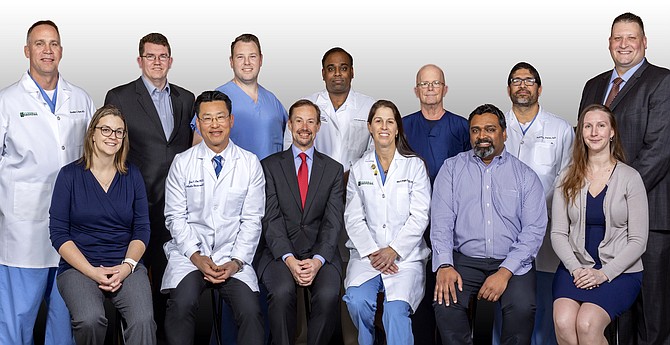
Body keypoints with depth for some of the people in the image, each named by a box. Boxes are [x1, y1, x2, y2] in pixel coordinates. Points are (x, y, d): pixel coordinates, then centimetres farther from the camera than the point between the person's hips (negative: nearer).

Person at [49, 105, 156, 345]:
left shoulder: (132, 175, 11)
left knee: (143, 319, -29)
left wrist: (127, 266, -10)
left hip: (126, 265, 2)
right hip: (79, 267, -1)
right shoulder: (70, 175, 3)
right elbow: (58, 233, -1)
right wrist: (92, 271, -12)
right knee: (90, 320, -32)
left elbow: (142, 229, 9)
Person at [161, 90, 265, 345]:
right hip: (189, 252, 0)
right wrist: (197, 257, -10)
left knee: (250, 311, -24)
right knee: (182, 304, -29)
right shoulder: (182, 163, 4)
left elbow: (252, 220, 3)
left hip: (233, 257, 0)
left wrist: (236, 261, -9)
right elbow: (175, 217, 2)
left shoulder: (250, 164, 5)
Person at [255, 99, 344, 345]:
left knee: (328, 294, -28)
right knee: (282, 292, -31)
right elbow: (271, 218, -2)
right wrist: (289, 259, -17)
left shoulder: (333, 169, 12)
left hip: (320, 252, 1)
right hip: (279, 251, -1)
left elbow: (333, 221, 2)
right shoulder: (270, 166, 9)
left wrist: (318, 260, -16)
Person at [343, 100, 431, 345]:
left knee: (396, 309, -29)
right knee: (357, 300, -25)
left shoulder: (415, 166, 6)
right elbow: (353, 218, 7)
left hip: (405, 255, -2)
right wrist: (372, 252, -8)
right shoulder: (359, 169, 13)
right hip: (367, 253, 2)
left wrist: (393, 251, -11)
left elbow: (419, 216, -1)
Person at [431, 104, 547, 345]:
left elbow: (534, 230, -2)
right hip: (465, 259, 1)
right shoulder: (452, 168, 10)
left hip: (512, 262, 0)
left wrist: (505, 272, -16)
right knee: (445, 302, -27)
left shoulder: (525, 176, 7)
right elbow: (441, 220, 0)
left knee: (523, 307, -29)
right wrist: (444, 265, -16)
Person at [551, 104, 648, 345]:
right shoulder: (568, 178, 9)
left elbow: (638, 241, -2)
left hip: (619, 271, -2)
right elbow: (558, 233, 6)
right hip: (576, 268, 2)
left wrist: (604, 273, -13)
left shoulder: (630, 178, 0)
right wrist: (575, 268, -10)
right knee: (563, 322, -27)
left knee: (587, 324, -29)